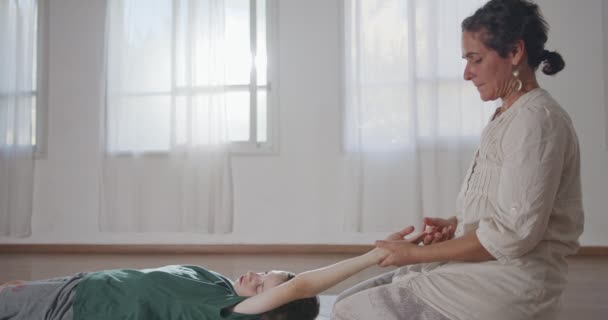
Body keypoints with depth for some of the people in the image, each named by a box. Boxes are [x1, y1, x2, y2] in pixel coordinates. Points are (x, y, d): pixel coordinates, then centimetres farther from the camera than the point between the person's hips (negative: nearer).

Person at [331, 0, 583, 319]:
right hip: (480, 268, 9)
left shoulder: (536, 119, -16)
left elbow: (513, 232, -21)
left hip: (508, 285, -9)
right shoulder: (506, 116, 14)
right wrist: (455, 224, 3)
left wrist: (418, 253, -14)